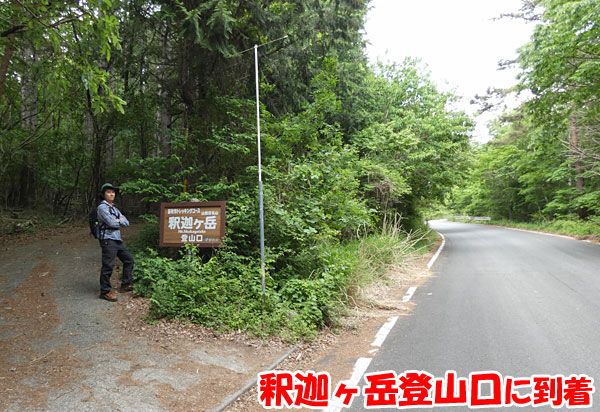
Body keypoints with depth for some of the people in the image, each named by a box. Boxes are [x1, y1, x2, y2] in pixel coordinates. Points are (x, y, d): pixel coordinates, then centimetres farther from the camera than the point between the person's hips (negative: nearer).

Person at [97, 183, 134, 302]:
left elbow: (126, 223, 11)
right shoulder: (102, 207, -8)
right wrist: (120, 221, 1)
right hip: (108, 240, -9)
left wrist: (118, 220, -7)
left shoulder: (114, 208, 19)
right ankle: (105, 291, 2)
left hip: (118, 240, 9)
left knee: (129, 259, 15)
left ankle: (126, 285, 23)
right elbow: (111, 223, -18)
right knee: (108, 266, -8)